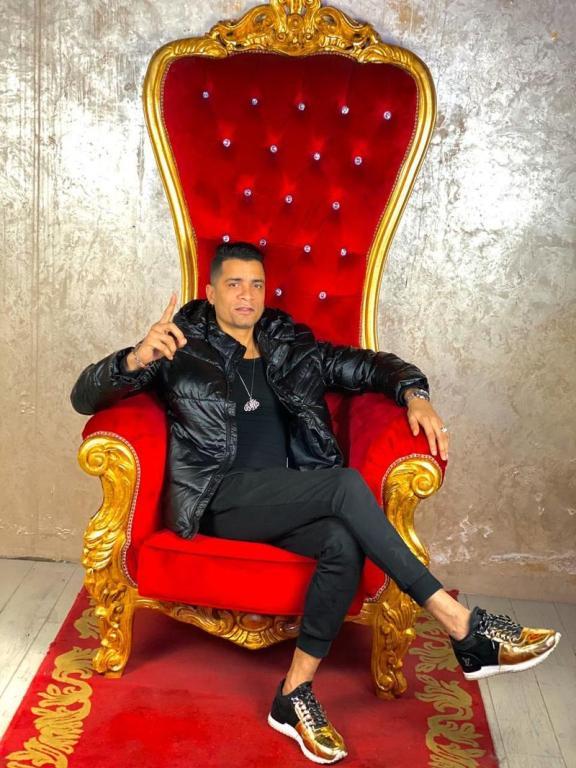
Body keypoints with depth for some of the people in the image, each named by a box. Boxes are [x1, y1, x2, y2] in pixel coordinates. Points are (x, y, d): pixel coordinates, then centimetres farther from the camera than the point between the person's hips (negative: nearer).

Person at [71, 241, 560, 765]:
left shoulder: (293, 346, 19)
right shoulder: (182, 346, 6)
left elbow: (368, 366, 21)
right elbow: (86, 397, -1)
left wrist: (414, 395, -2)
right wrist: (136, 358, -24)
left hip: (292, 503, 4)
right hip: (219, 499, -4)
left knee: (345, 542, -31)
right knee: (344, 483, -29)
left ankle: (295, 694, -17)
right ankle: (465, 629, -25)